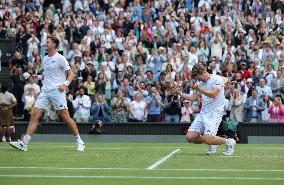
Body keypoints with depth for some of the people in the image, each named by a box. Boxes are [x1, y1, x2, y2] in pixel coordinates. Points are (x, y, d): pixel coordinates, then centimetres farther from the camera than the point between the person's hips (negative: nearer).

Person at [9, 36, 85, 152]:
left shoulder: (60, 59, -5)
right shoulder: (45, 59, 16)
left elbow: (71, 74, -7)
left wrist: (65, 84, -22)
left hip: (57, 91, -6)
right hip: (45, 91, 6)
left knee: (65, 116, -7)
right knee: (35, 115, -5)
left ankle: (79, 141, 7)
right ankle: (24, 143, -9)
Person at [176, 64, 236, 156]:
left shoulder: (217, 79, -7)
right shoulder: (200, 82, 14)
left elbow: (213, 94, -21)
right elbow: (192, 98, 15)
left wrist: (199, 89, -27)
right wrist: (180, 93, 1)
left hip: (215, 112, -8)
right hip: (203, 113, 8)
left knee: (207, 139, -22)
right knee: (190, 137, -4)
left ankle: (229, 142, 4)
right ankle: (212, 143, 19)